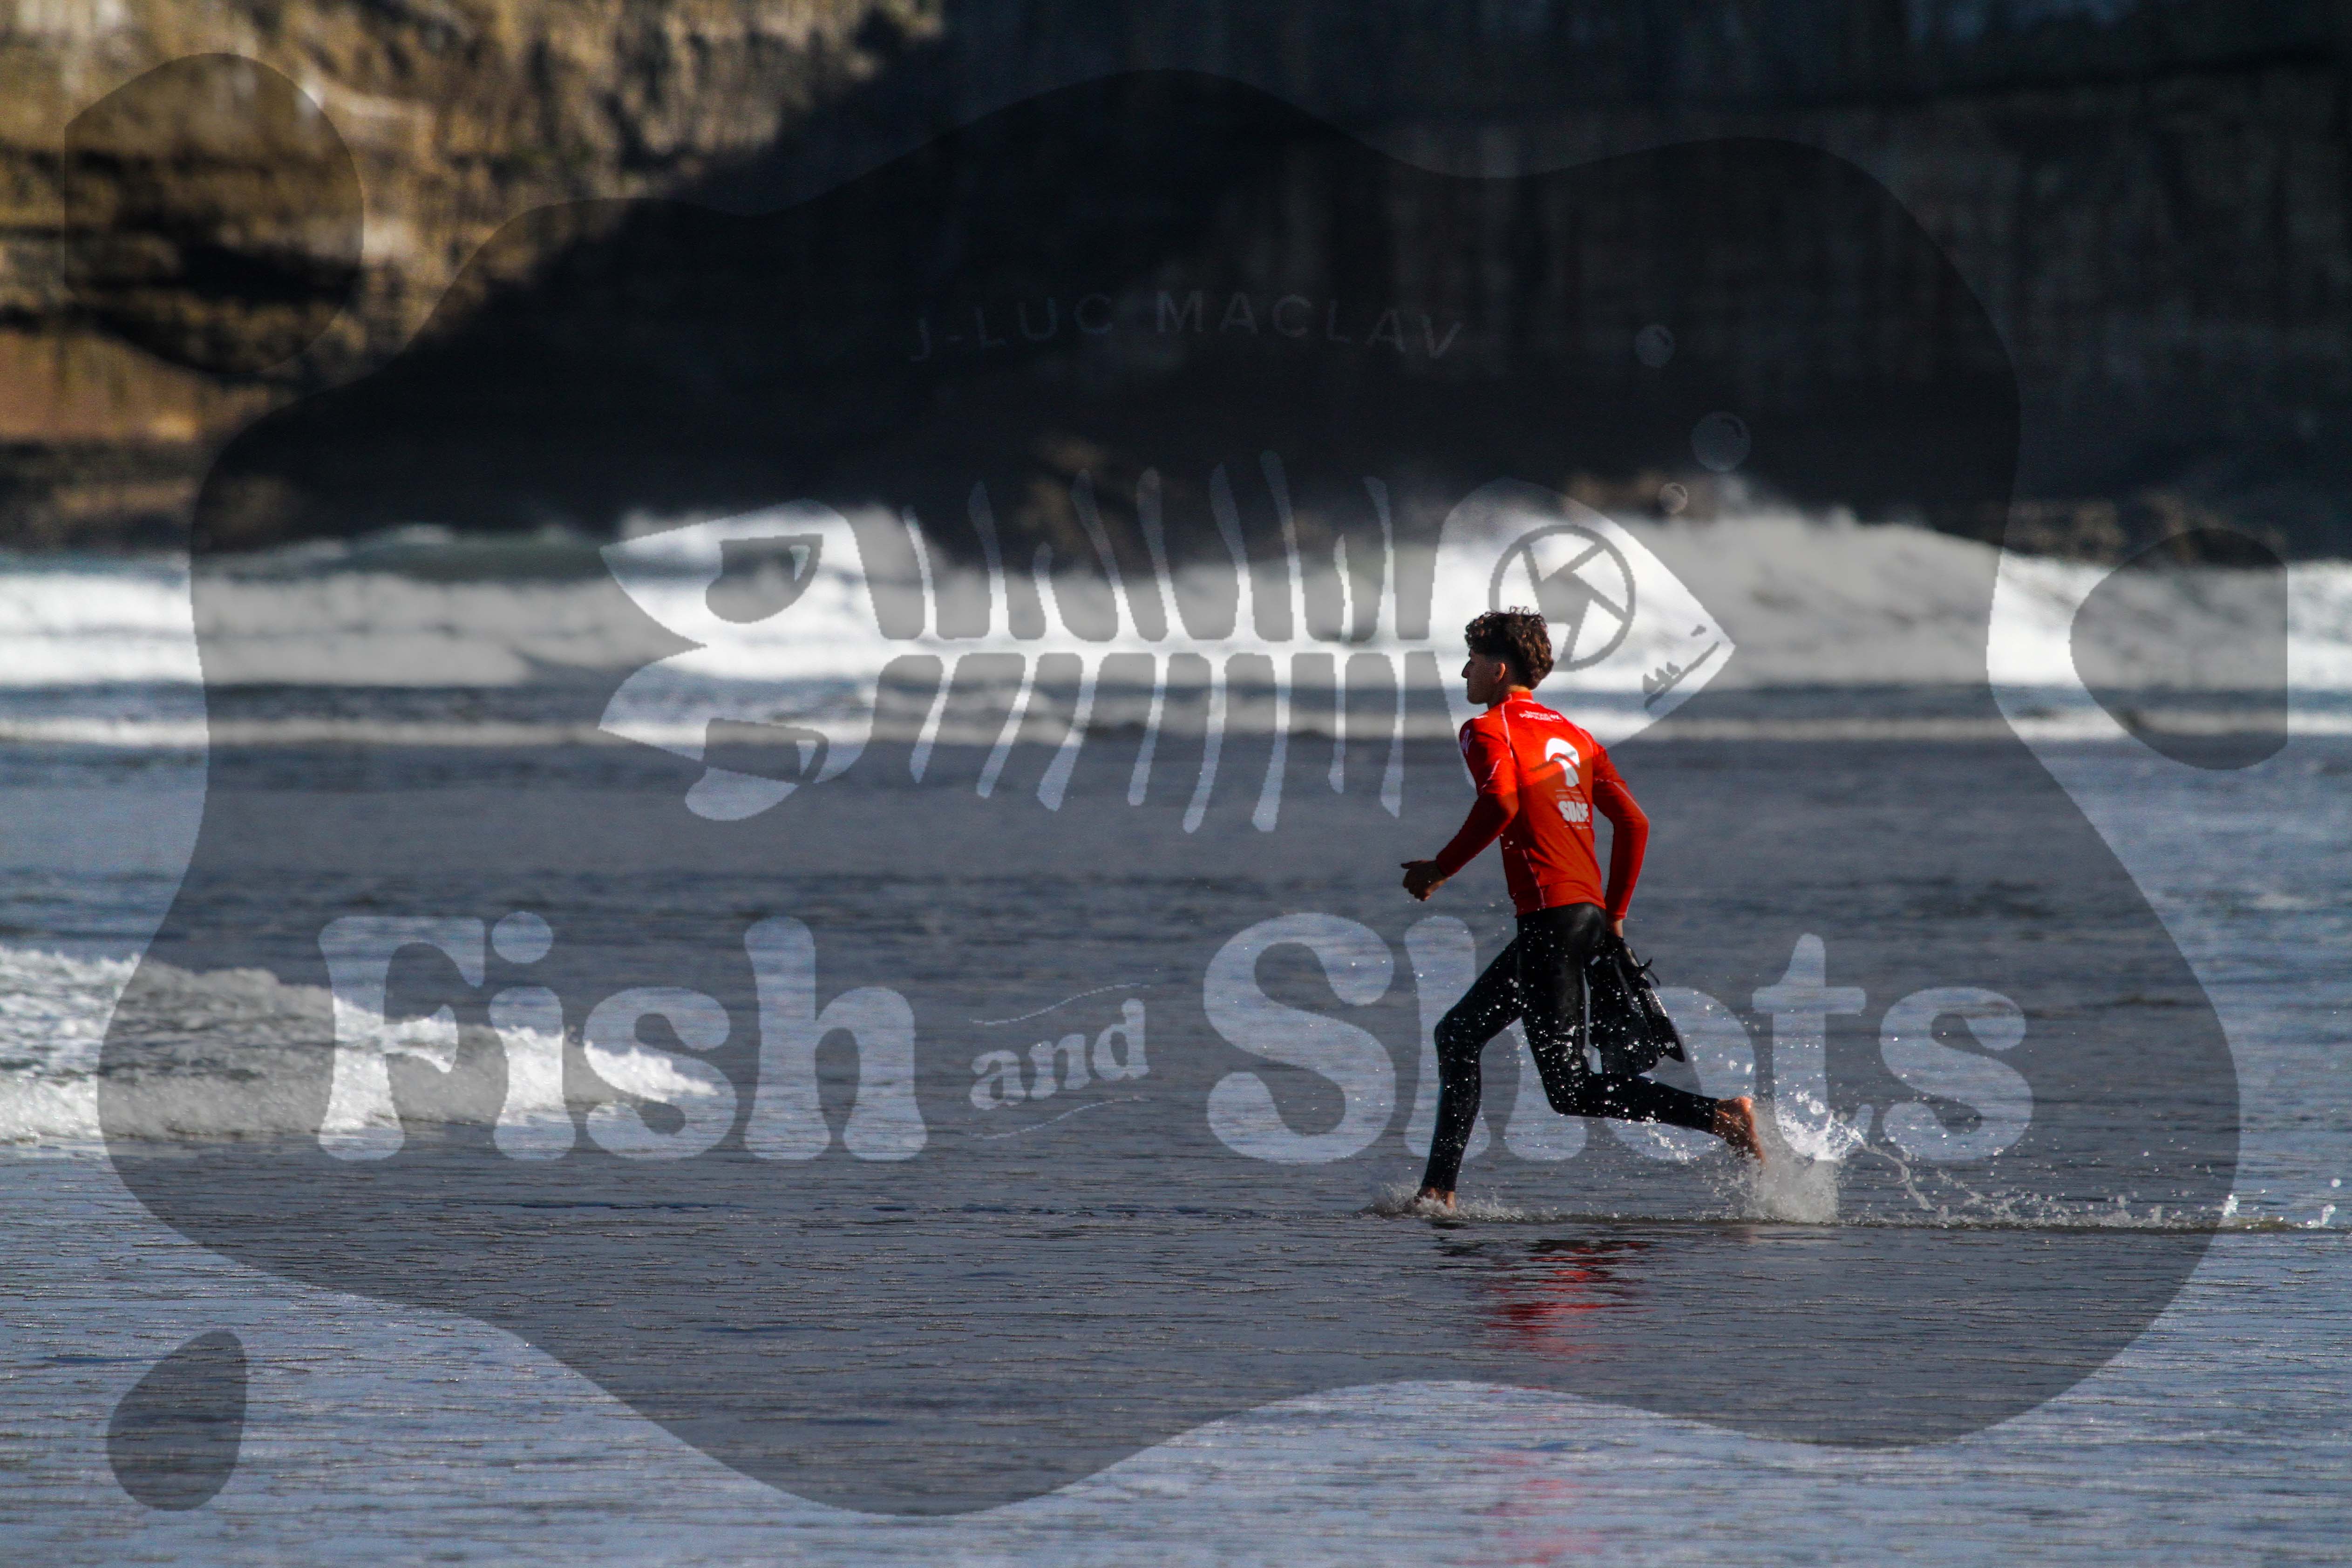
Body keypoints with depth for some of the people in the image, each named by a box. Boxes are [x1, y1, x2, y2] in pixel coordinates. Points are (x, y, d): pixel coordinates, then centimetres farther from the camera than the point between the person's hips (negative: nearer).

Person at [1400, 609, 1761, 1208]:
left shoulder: (1488, 731, -4)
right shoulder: (1572, 736, 19)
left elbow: (1500, 804, -22)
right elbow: (1634, 823, 16)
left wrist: (1441, 869, -10)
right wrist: (1614, 916, 22)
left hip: (1551, 917, -9)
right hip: (1588, 913, 9)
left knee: (1573, 1091, -9)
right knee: (1458, 1033, 19)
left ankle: (1719, 1115, -20)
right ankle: (1439, 1191, 19)